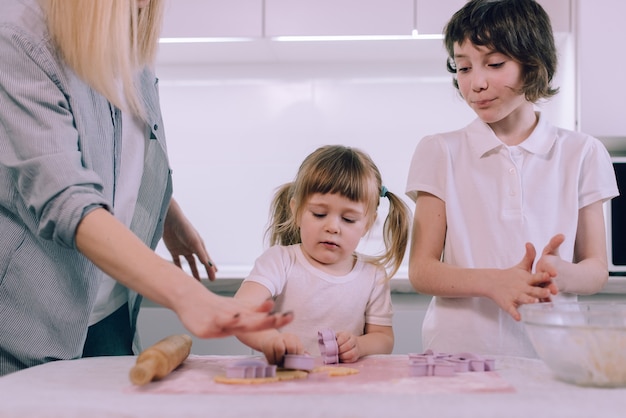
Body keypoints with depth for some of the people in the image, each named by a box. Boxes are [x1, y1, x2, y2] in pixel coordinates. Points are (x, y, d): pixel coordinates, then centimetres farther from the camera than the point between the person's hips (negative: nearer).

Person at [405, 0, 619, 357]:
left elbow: (597, 269, 10)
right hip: (457, 351, -1)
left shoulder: (581, 154, 9)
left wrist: (560, 274, -13)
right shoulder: (440, 152, 6)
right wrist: (493, 281, -17)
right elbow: (421, 270, 2)